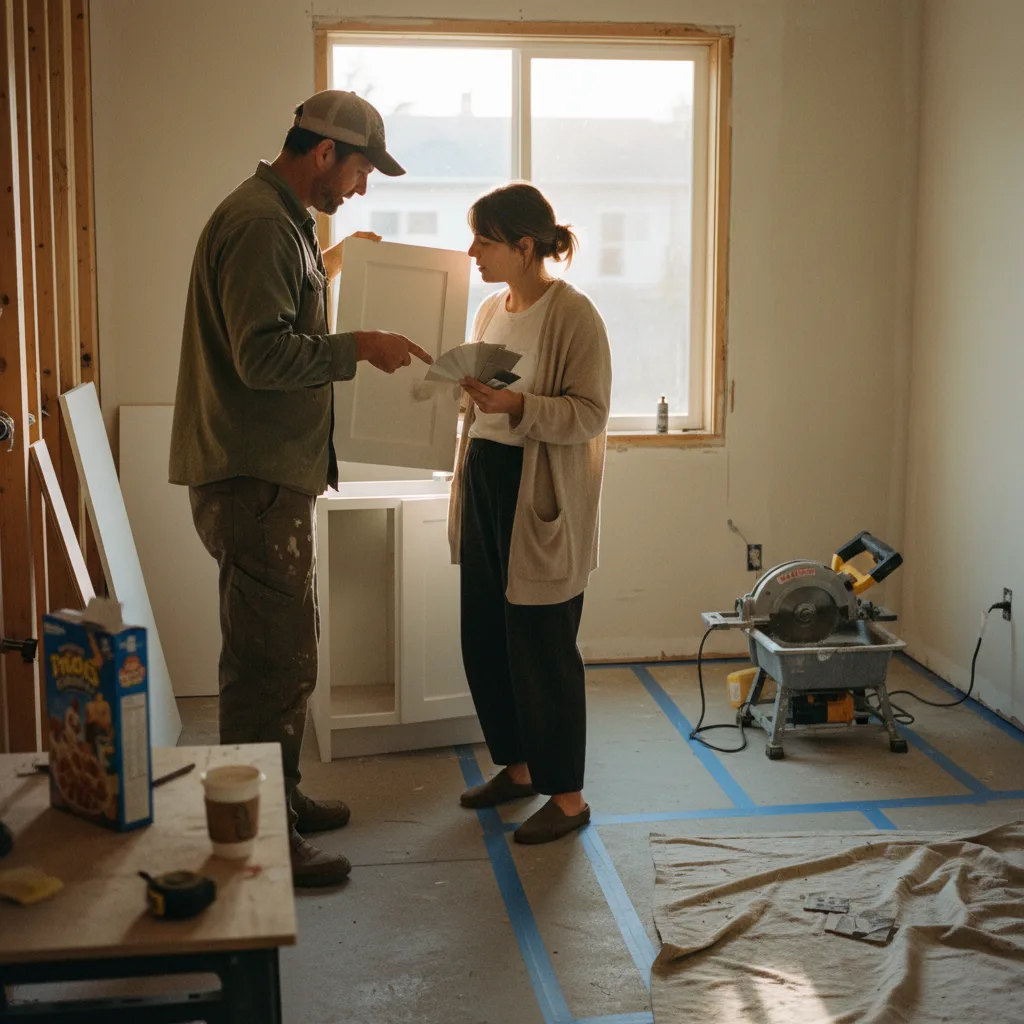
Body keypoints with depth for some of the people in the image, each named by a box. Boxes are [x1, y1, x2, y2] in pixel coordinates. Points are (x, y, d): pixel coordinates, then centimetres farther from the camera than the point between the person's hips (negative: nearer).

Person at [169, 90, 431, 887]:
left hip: (276, 475, 11)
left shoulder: (282, 221, 16)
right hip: (253, 481, -11)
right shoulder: (260, 224, -18)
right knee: (273, 664, -4)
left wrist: (324, 272, 18)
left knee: (285, 651, 20)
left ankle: (282, 800, 34)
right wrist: (359, 348, -17)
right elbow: (264, 356, -26)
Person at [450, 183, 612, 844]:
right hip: (485, 484, 8)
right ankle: (517, 767, 30)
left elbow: (590, 415, -16)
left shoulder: (575, 316, -13)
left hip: (542, 502, -8)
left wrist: (515, 405, -27)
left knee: (542, 649, -2)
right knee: (484, 639, 13)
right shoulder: (492, 310, 12)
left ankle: (567, 796, 11)